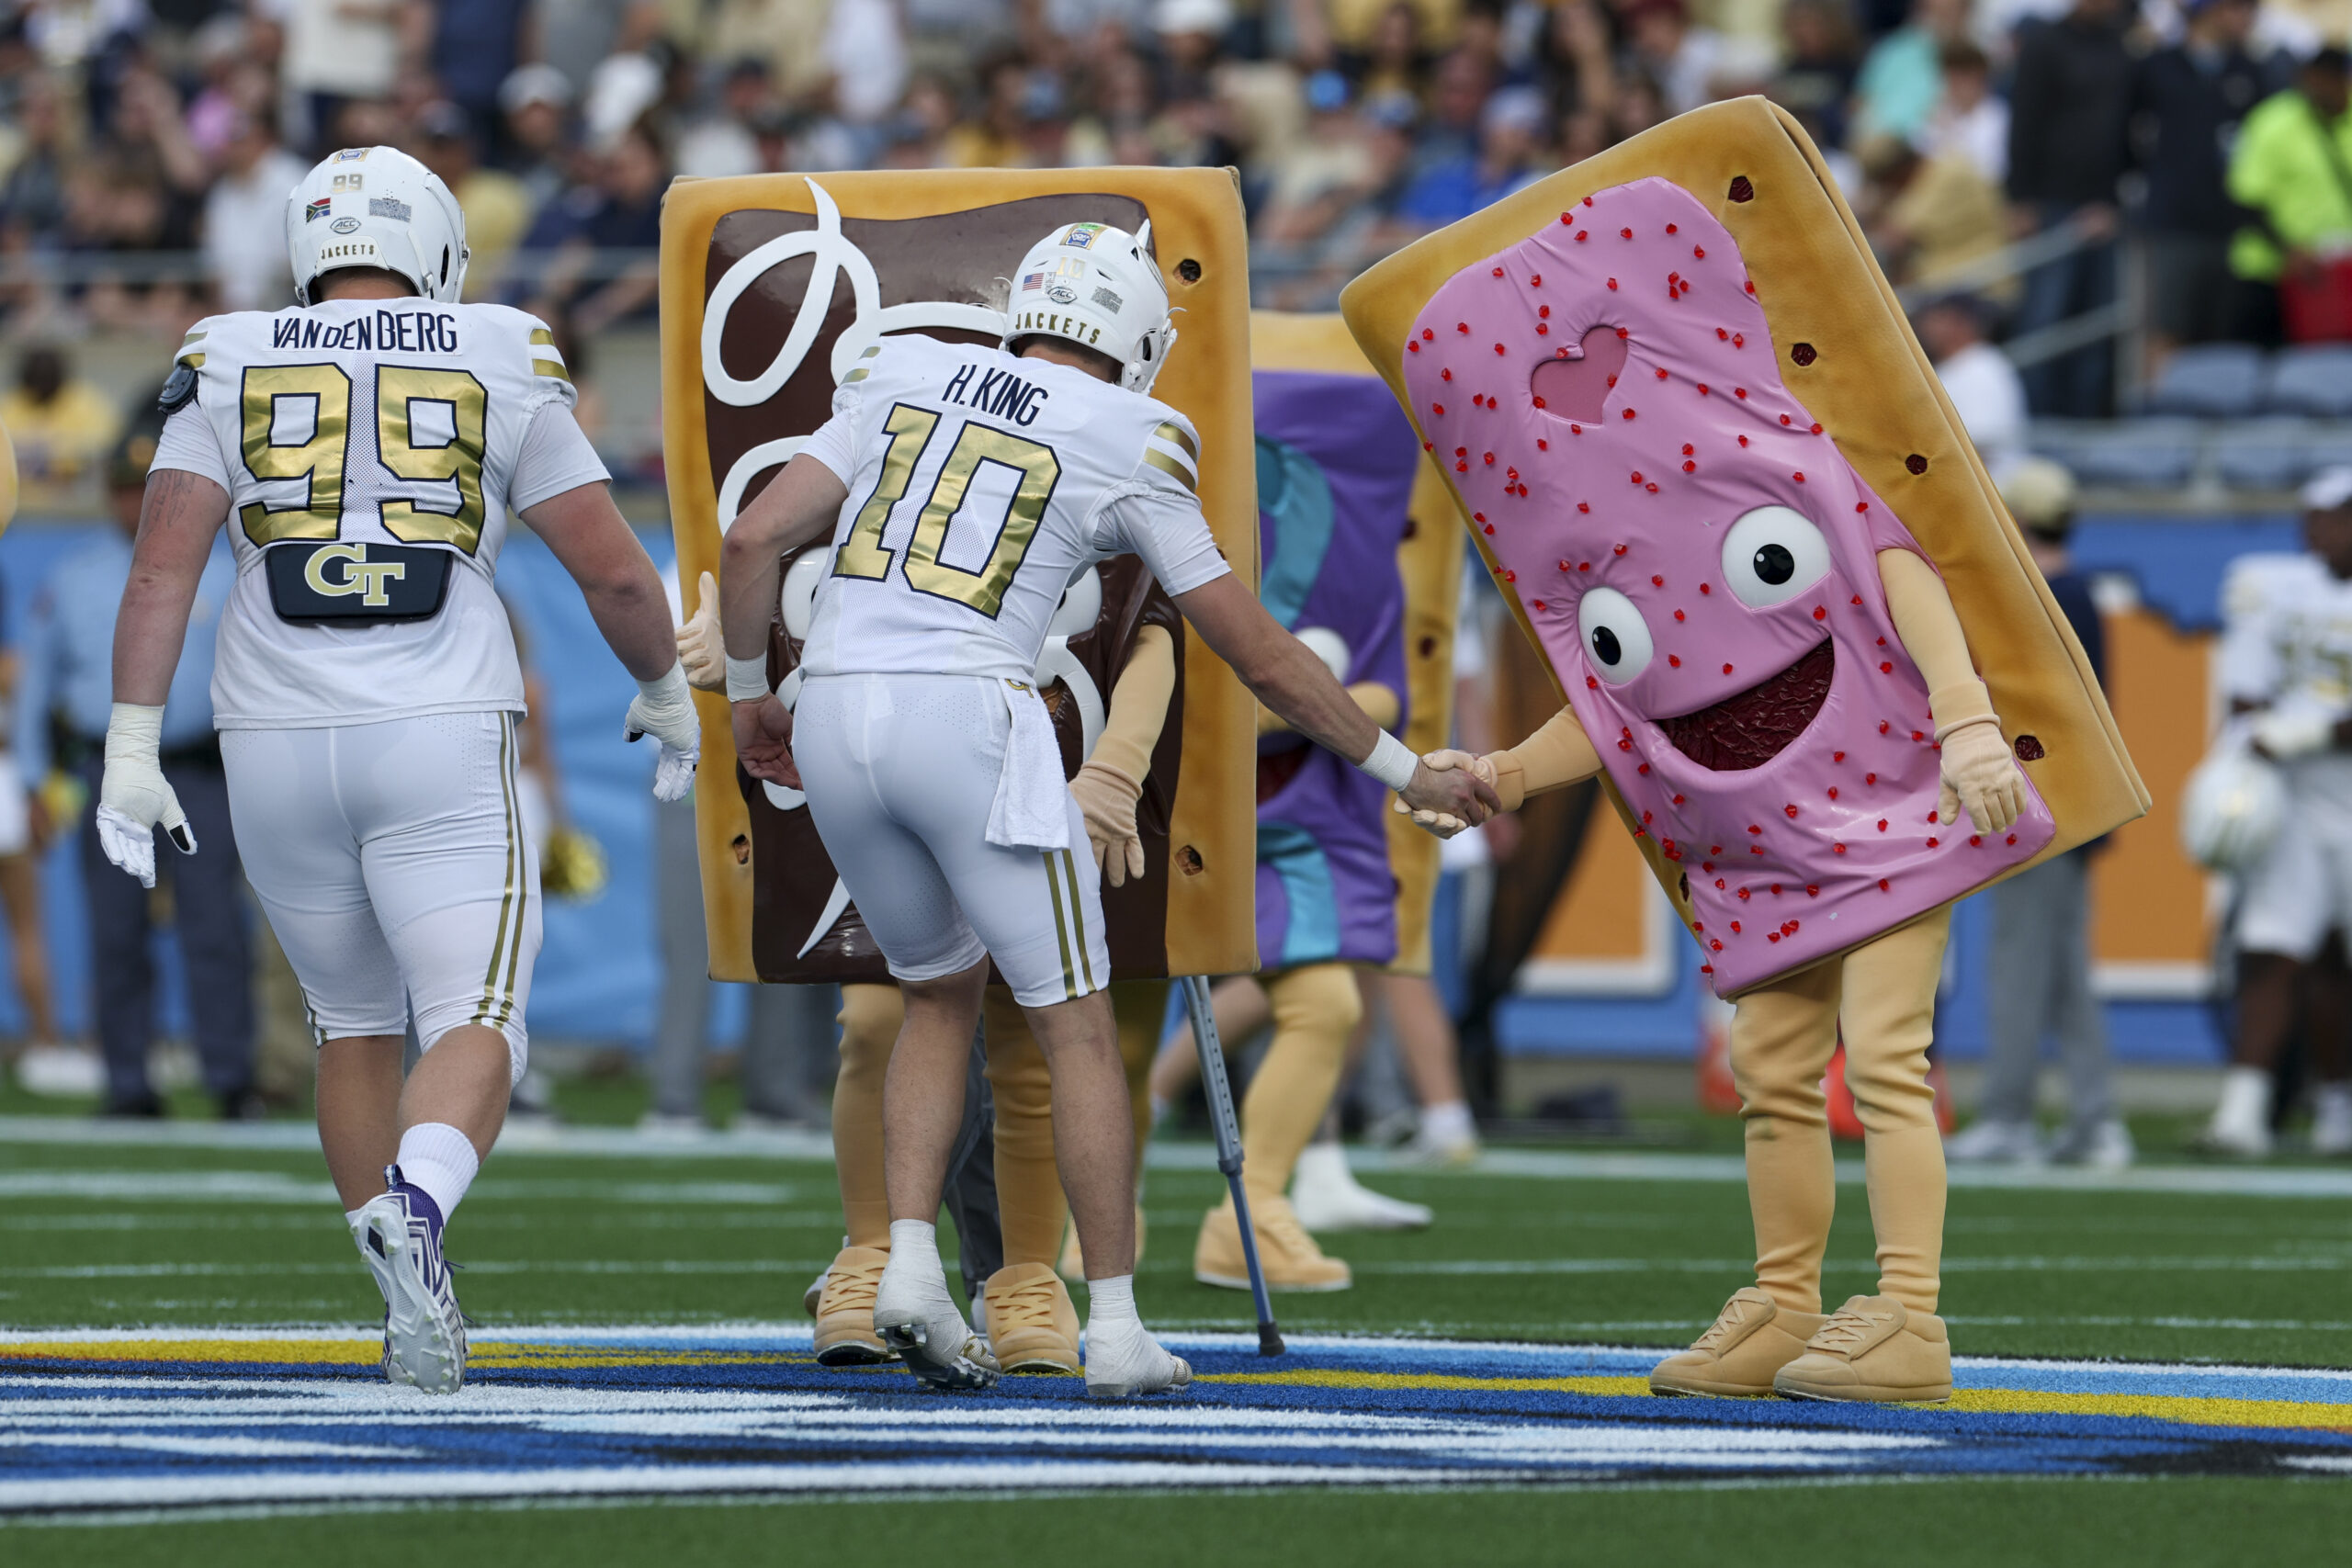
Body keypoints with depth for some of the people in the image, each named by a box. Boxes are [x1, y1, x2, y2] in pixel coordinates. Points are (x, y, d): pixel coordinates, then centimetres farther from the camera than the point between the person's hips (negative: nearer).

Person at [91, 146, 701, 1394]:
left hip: (277, 744, 2)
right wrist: (667, 695, 24)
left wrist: (131, 752, -3)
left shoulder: (227, 367, 8)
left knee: (354, 1026, 20)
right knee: (474, 1031, -4)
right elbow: (614, 572, 6)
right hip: (441, 735, -2)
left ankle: (418, 1313, 23)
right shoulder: (497, 365, 6)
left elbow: (163, 563, -3)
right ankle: (415, 1206, -35)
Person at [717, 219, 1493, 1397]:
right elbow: (1261, 656, 9)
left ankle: (910, 1263, 6)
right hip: (968, 715, -4)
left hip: (831, 717, 4)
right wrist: (1405, 774, 20)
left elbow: (752, 541, 9)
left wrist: (749, 692, 25)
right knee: (1075, 1024, 8)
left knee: (940, 995, 23)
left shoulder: (899, 378, 14)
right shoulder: (1123, 447, 5)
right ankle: (1116, 1330, 6)